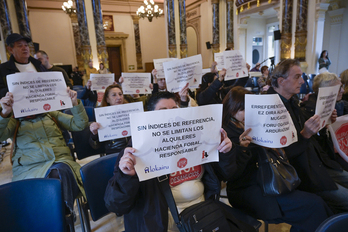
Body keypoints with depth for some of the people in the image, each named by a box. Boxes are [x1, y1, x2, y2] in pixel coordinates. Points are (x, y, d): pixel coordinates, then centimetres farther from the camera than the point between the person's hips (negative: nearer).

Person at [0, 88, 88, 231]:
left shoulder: (51, 115, 21)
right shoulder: (14, 121, 17)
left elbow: (79, 124, 14)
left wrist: (75, 104, -1)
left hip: (61, 161, 2)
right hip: (30, 168, -1)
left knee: (61, 171, -35)